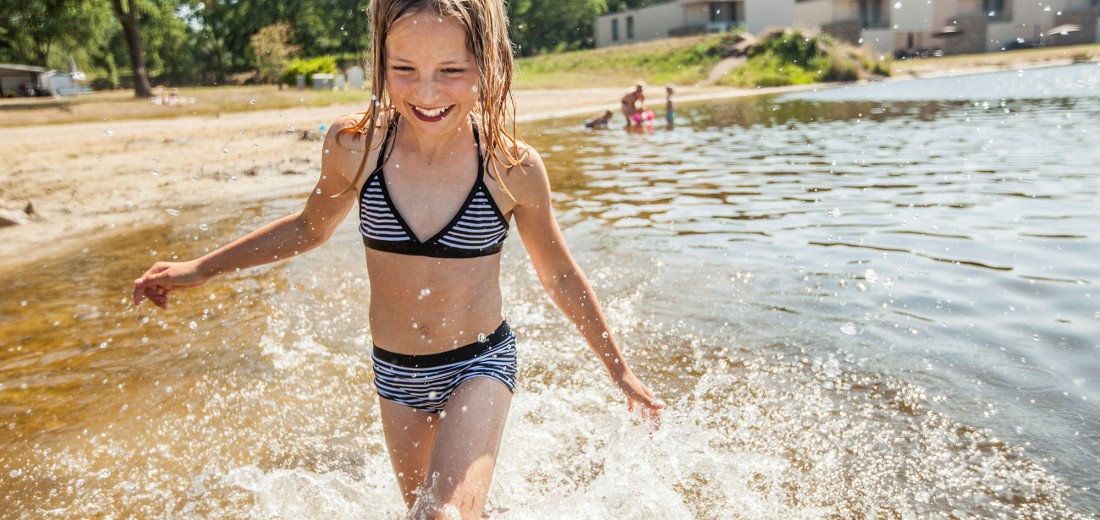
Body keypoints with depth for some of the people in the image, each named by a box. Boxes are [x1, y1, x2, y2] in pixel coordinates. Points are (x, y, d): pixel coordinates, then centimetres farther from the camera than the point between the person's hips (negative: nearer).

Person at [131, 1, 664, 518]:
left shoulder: (513, 168, -19)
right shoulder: (354, 146, -15)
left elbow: (560, 276, -3)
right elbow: (310, 226, 6)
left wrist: (619, 369, 6)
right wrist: (199, 268, 6)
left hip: (480, 365, -3)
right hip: (396, 373, 3)